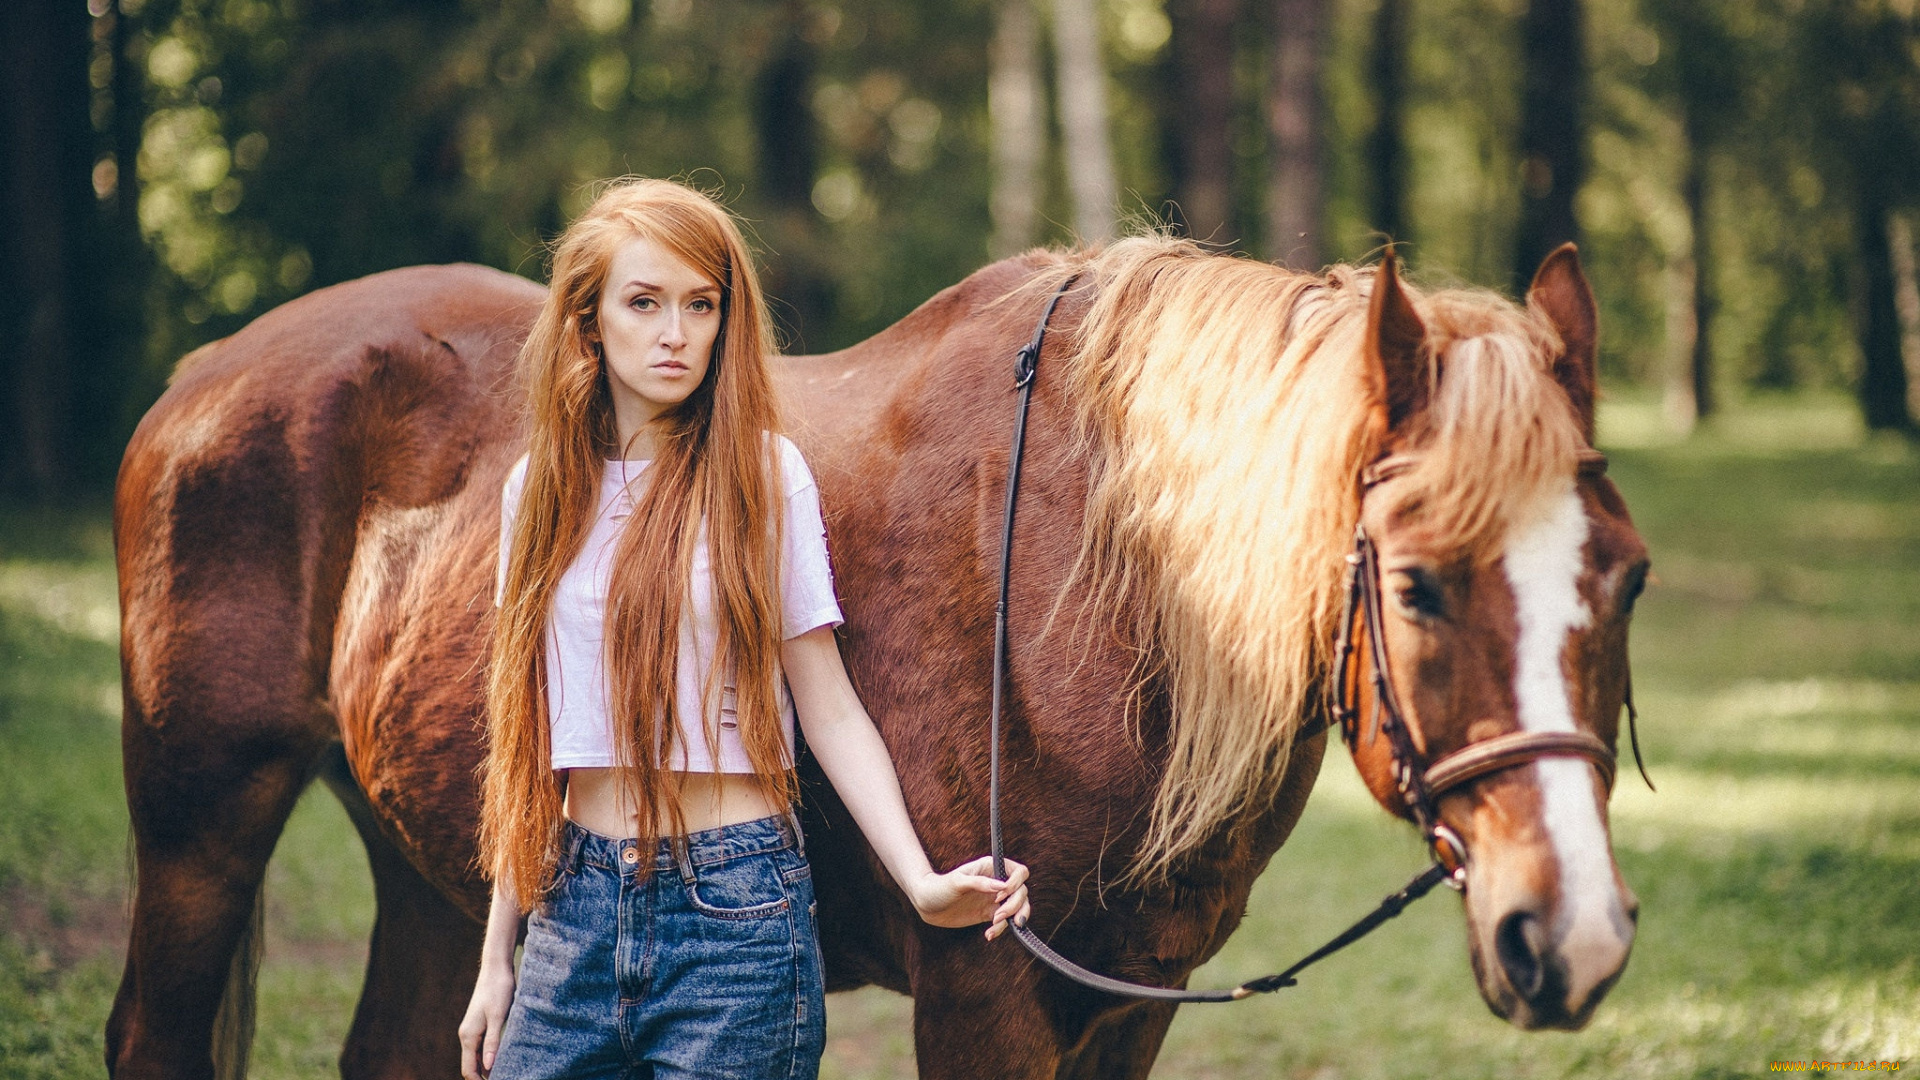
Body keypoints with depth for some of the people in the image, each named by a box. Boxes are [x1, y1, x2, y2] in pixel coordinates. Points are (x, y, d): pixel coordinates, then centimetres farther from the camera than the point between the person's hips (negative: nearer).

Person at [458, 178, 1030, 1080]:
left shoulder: (762, 473, -4)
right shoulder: (542, 487, 7)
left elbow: (830, 711, -4)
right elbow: (529, 733, 12)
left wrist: (920, 882, -18)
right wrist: (497, 958, 12)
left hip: (733, 913, -4)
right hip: (579, 905, 4)